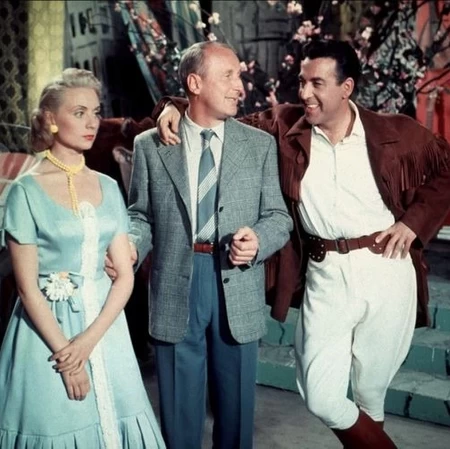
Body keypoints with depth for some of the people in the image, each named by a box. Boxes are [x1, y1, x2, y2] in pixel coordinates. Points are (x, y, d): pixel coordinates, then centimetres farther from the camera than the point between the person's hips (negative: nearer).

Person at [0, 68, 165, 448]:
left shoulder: (108, 187, 4)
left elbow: (126, 275, 1)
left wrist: (89, 339, -10)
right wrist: (63, 350, -12)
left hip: (106, 328, 4)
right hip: (48, 331, -4)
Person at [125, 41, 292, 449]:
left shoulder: (260, 145, 4)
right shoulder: (150, 145, 3)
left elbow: (278, 216, 3)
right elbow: (141, 216, 5)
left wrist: (258, 240, -17)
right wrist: (129, 249, -15)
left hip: (238, 291, 1)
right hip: (175, 292, 0)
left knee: (236, 407, 14)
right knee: (179, 408, 13)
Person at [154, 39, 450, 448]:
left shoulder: (395, 132, -2)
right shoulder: (285, 127, 1)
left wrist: (415, 220, -2)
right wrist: (176, 107, -10)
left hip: (385, 271, -1)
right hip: (325, 275, 1)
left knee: (371, 392, 13)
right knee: (321, 398, -4)